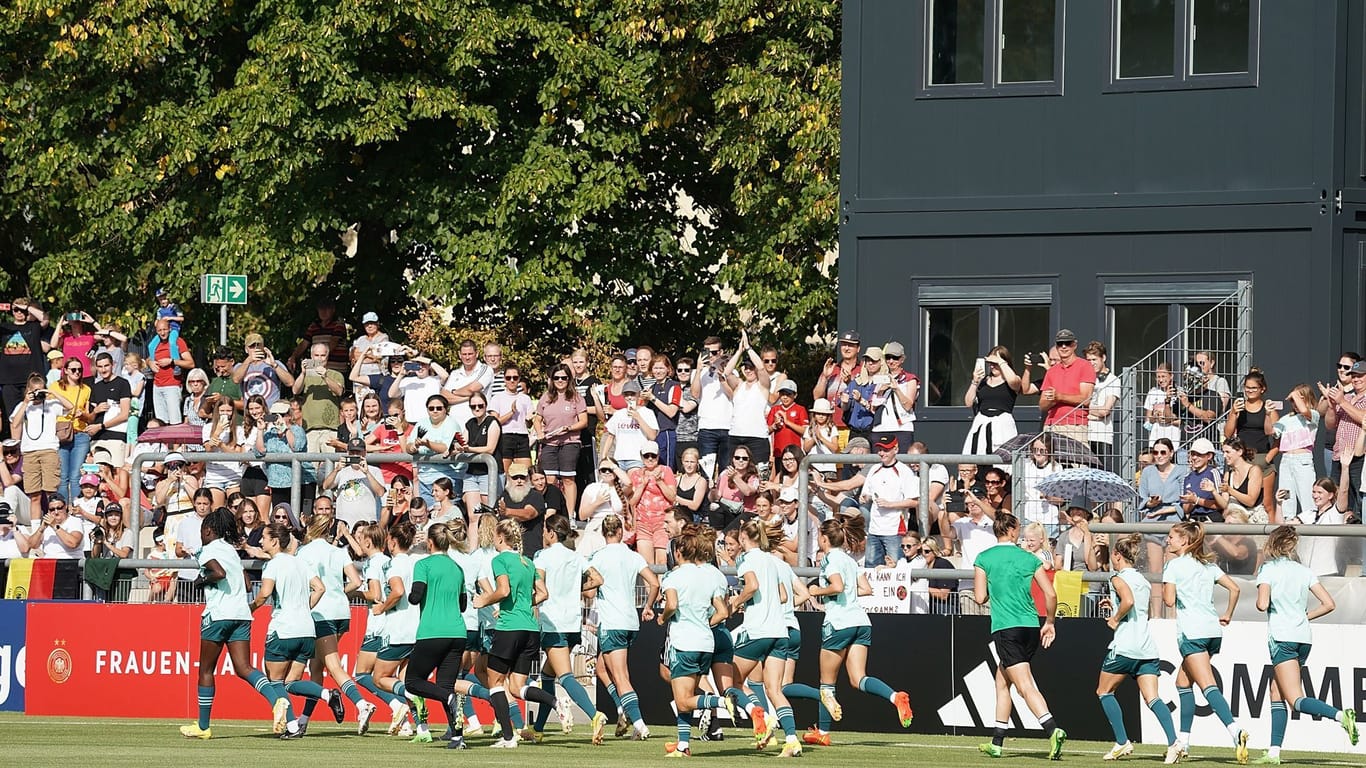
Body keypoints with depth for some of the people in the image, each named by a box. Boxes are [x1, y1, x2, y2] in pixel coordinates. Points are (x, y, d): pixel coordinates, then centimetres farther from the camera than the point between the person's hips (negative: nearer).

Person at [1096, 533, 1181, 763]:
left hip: (1125, 647, -7)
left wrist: (1115, 619, -9)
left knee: (1104, 691, 13)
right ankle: (1173, 743, -22)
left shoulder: (1119, 578, -5)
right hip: (1148, 647, 7)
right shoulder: (1143, 580, 19)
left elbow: (1128, 600, -24)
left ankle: (1122, 742, 7)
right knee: (1152, 698, -3)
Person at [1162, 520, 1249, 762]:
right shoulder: (1208, 565, 16)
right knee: (1183, 682, 19)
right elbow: (1234, 588, 12)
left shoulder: (1174, 565, -3)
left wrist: (1163, 588, 11)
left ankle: (1234, 731, -33)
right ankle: (1183, 740, 18)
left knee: (1208, 686, -15)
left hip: (1192, 632, -7)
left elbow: (1169, 600, -10)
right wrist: (1227, 615, 22)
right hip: (1213, 629, 7)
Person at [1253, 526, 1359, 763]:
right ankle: (1274, 751, 10)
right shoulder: (1304, 572, 12)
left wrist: (1260, 602, 8)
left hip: (1282, 637, -6)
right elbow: (1328, 604, 7)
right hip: (1304, 638, 6)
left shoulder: (1268, 570, -3)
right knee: (1276, 692, 15)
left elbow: (1262, 604, -14)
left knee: (1296, 700, -11)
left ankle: (1340, 716, -35)